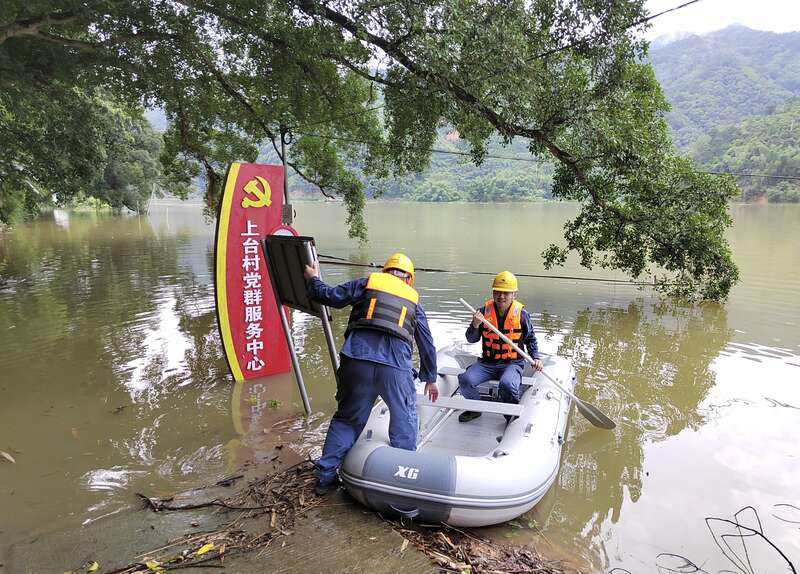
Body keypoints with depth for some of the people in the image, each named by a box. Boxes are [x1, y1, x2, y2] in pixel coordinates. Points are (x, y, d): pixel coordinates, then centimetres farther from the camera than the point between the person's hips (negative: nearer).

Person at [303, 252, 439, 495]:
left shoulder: (367, 282, 17)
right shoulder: (414, 299, 23)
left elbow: (331, 297, 11)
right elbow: (427, 344, 26)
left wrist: (313, 280, 31)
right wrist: (430, 378, 37)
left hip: (357, 359, 1)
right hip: (396, 366, 0)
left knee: (347, 418, 17)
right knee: (405, 419, 21)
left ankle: (325, 477, 21)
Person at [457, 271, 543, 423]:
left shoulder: (521, 314, -3)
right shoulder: (485, 311, 1)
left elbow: (530, 339, 12)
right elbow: (471, 339, 4)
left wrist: (536, 358, -2)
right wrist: (475, 325, -16)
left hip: (512, 363, -3)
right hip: (487, 362, 3)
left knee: (507, 384, -33)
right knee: (465, 379, -20)